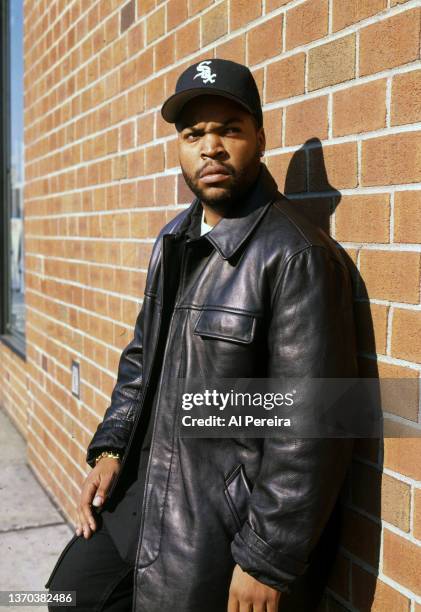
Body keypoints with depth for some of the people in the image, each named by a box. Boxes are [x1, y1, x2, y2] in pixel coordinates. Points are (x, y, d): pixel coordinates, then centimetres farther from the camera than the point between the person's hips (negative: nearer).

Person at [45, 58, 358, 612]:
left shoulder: (297, 255, -20)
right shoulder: (174, 240, 7)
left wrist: (268, 561, -19)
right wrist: (111, 448, 7)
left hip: (230, 521, -8)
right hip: (144, 489, 8)